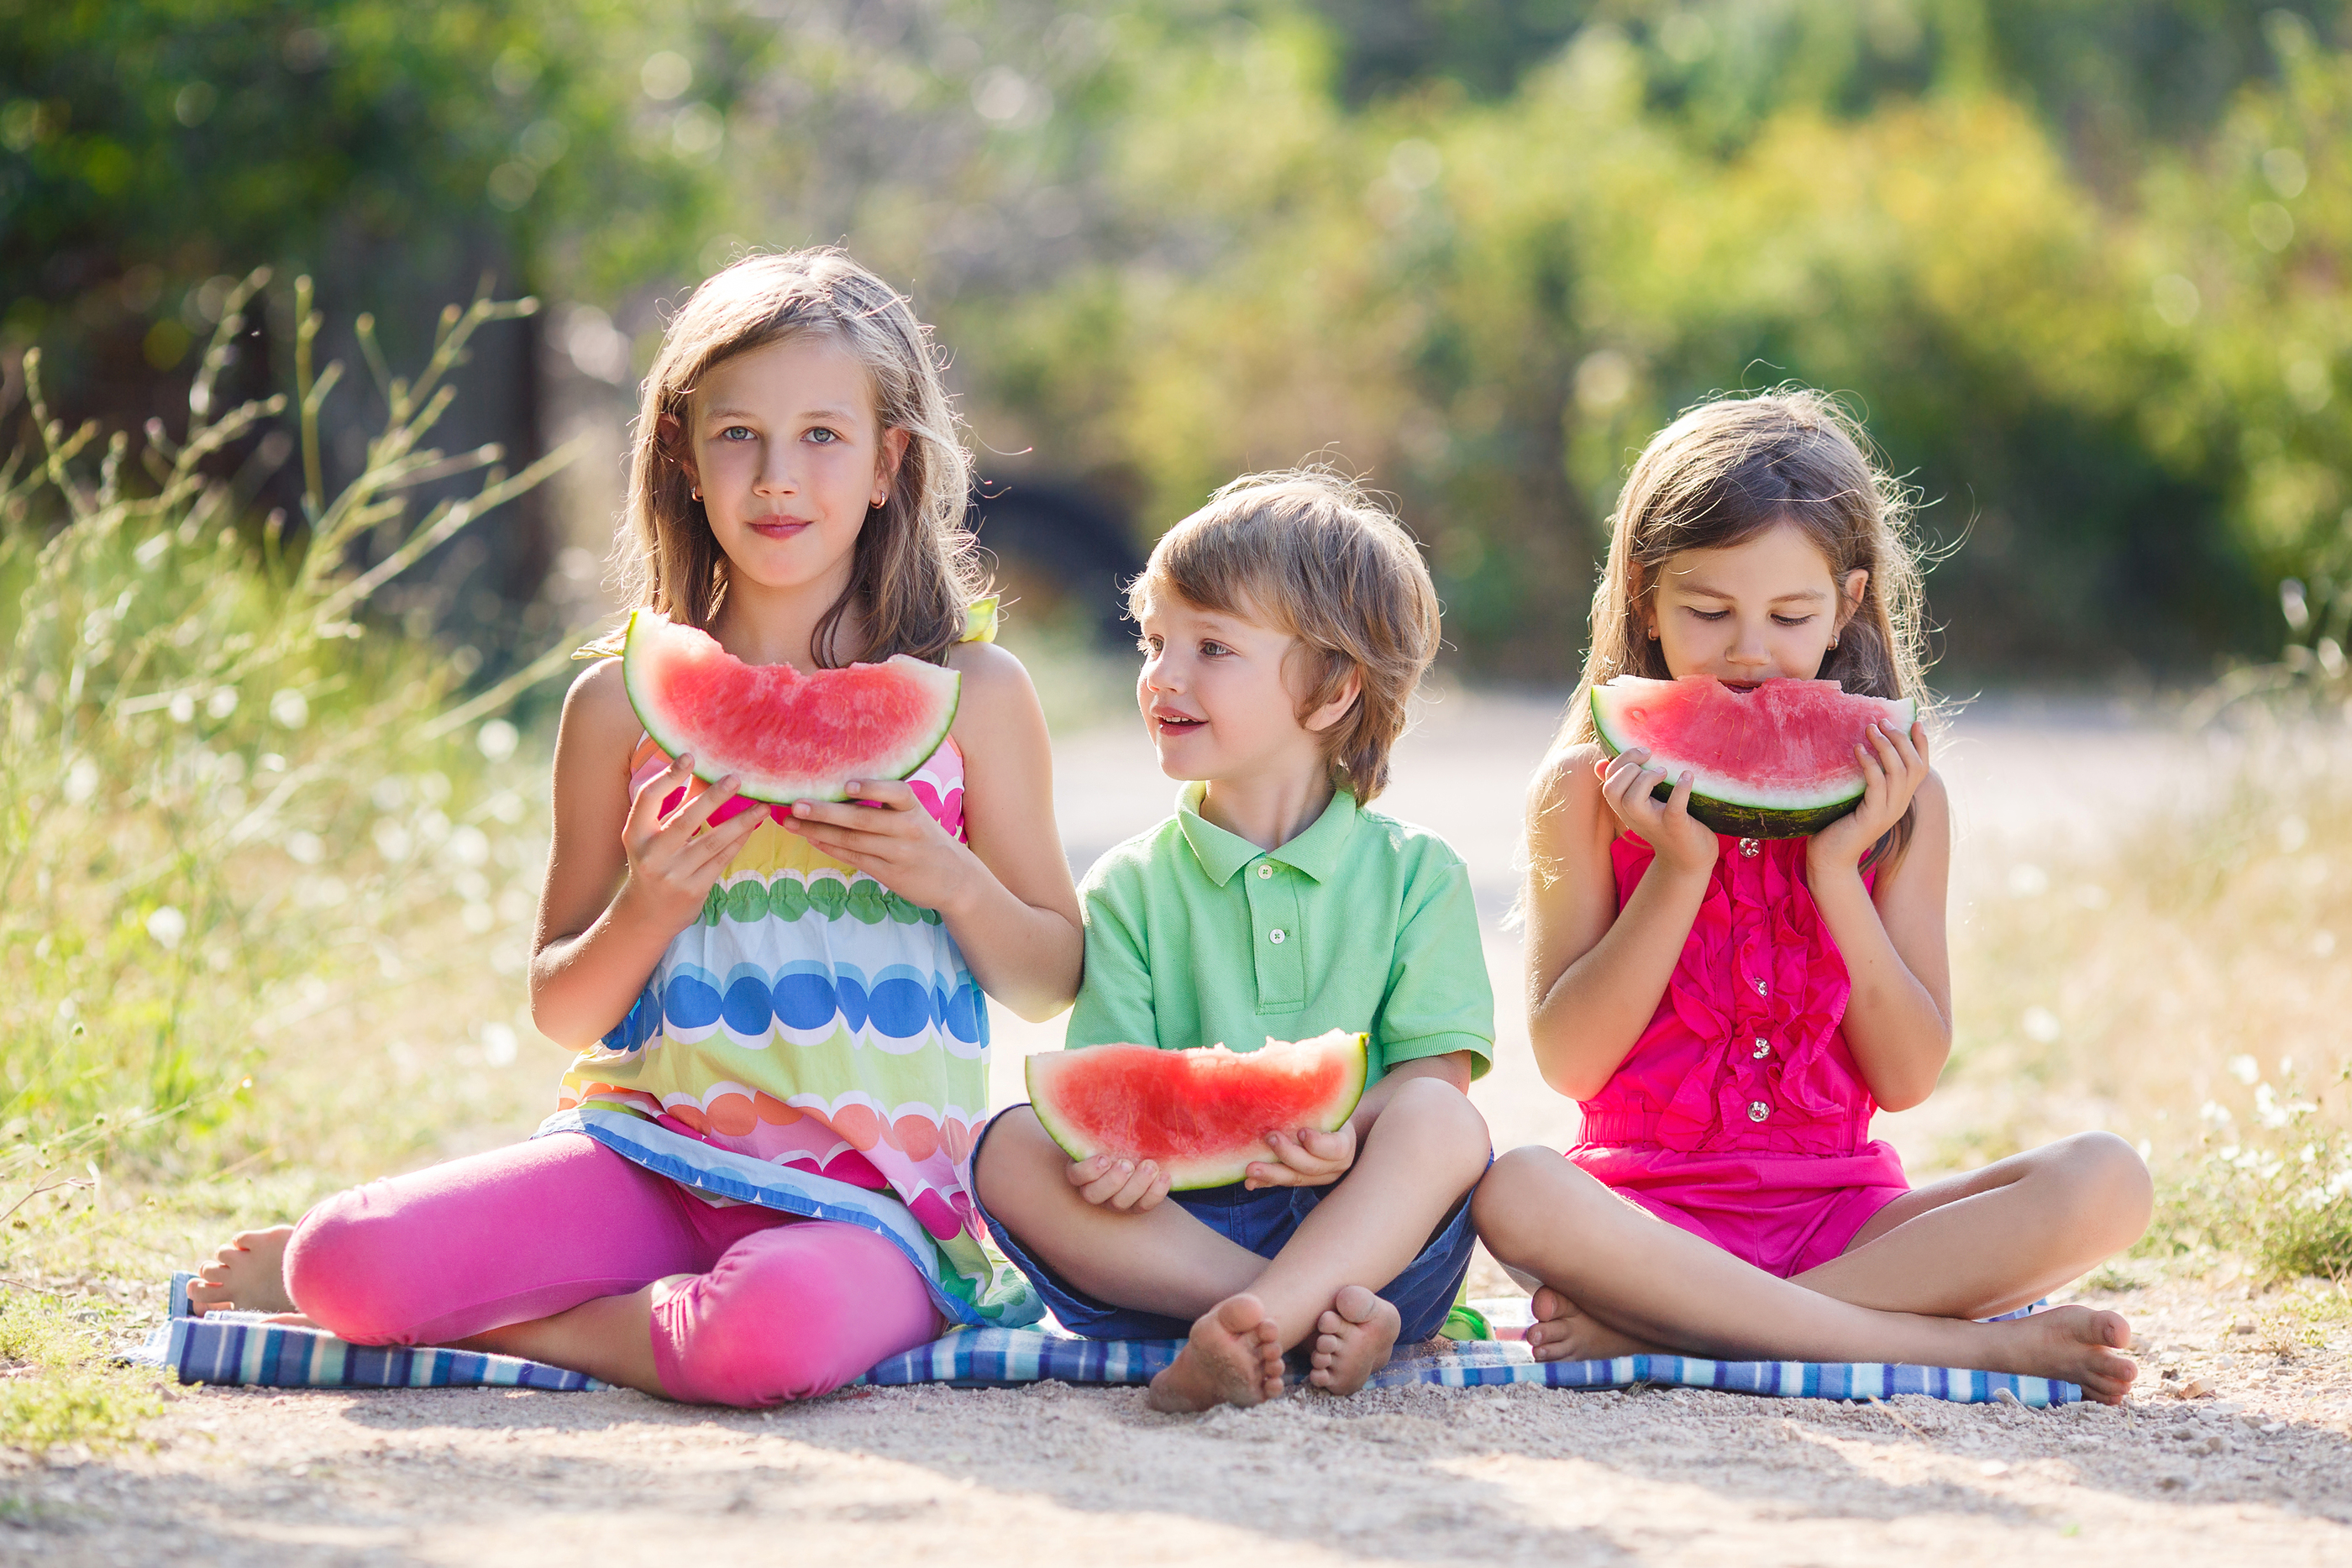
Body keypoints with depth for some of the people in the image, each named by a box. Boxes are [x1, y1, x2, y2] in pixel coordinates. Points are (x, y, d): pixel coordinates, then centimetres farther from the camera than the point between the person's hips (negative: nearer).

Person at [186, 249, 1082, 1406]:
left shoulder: (970, 693, 4)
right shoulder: (622, 706, 7)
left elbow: (1052, 985, 10)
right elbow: (561, 1009, 12)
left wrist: (954, 881, -10)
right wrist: (646, 910, -9)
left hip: (871, 1198, -1)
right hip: (649, 1150, 1)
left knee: (778, 1326, -38)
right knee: (347, 1266, -25)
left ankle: (519, 1318, -9)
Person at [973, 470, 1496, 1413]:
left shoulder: (1415, 874, 8)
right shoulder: (1131, 887, 12)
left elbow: (1436, 1070, 0)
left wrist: (1352, 1133, -23)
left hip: (1368, 1228, -1)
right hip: (1182, 1221, 1)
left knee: (1443, 1121, -30)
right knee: (1010, 1149, -25)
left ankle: (1257, 1319, -48)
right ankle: (1317, 1315, -35)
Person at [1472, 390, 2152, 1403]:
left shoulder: (1898, 797, 7)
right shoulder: (1587, 790, 3)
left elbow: (1908, 1078, 1)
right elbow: (1566, 1060, -5)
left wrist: (1838, 873, -10)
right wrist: (1678, 868, -13)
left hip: (1842, 1211, 2)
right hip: (1650, 1207, -2)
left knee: (2104, 1184, -24)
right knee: (1516, 1194, -37)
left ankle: (1651, 1327, -28)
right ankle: (1955, 1343, -32)